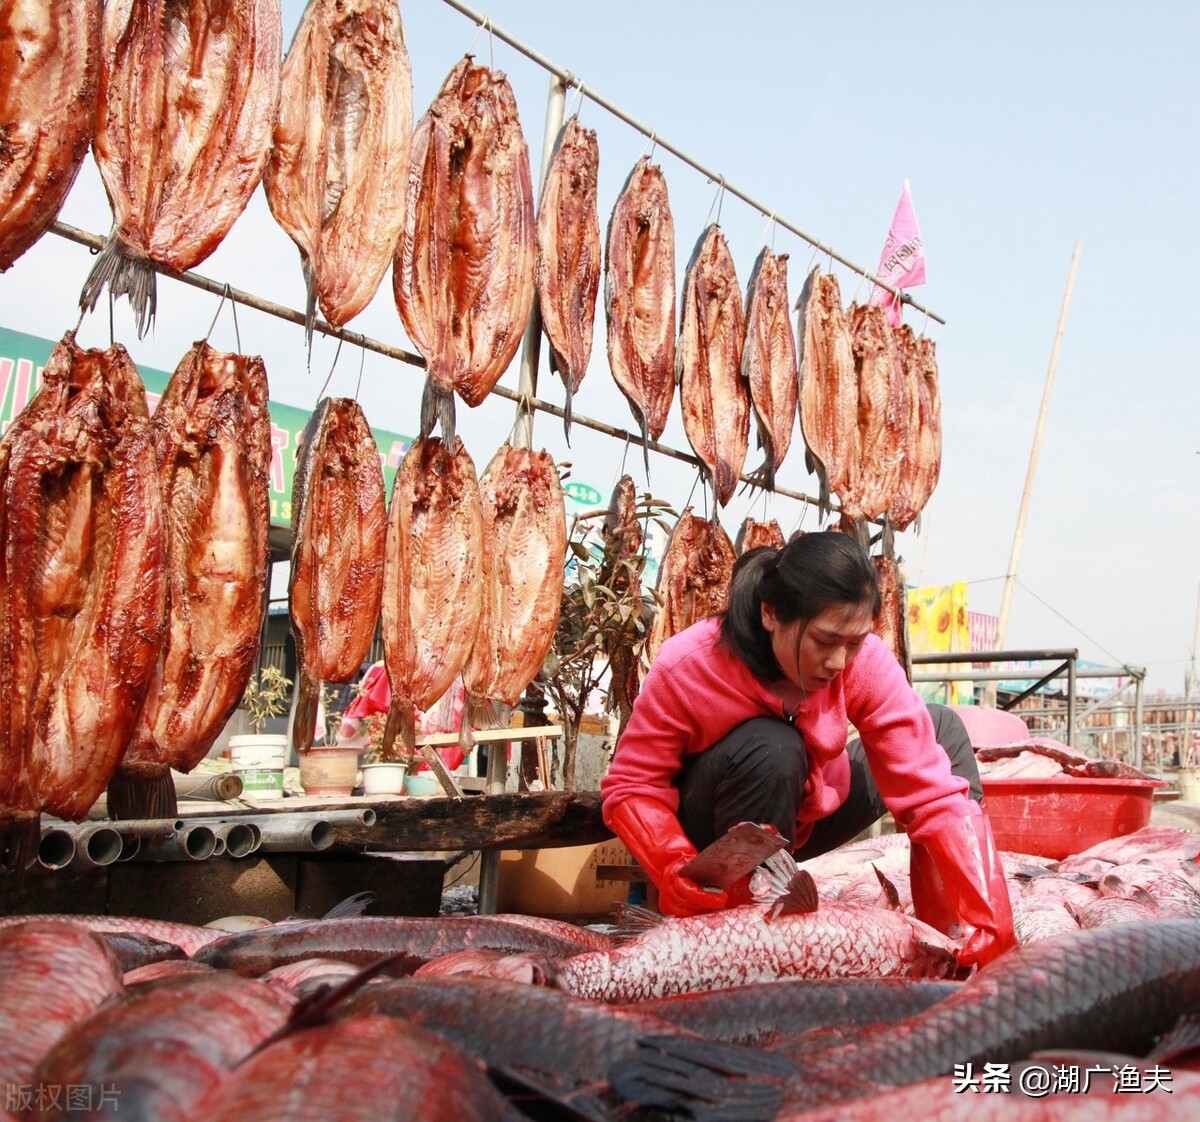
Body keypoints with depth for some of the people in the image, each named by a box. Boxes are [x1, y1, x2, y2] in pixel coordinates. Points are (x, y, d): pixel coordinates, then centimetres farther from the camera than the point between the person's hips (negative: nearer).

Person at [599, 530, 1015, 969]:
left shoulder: (865, 661, -22)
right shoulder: (687, 668, -29)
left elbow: (933, 793, -25)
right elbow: (630, 788, -23)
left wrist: (990, 923, -34)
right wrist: (681, 873, -41)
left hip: (802, 821, 5)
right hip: (709, 834, -4)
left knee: (942, 728, -6)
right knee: (770, 749, -36)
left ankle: (945, 932, -8)